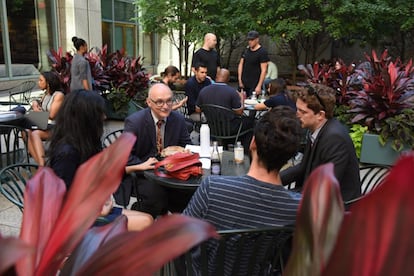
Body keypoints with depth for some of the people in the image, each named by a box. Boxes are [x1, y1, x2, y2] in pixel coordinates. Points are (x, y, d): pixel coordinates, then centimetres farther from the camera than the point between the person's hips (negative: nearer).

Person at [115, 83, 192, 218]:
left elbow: (187, 144, 11)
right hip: (139, 174, -4)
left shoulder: (178, 119, -1)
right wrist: (142, 165, -28)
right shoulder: (134, 121, -15)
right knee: (157, 194, -30)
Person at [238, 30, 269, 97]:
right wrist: (240, 80, 4)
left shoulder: (262, 52, -8)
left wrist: (259, 86, -17)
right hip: (243, 83, 5)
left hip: (254, 85, -5)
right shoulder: (246, 50, 10)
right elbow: (241, 64, 13)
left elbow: (263, 70, -12)